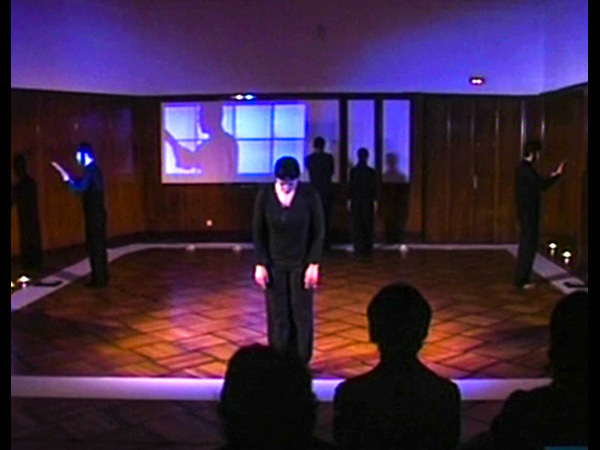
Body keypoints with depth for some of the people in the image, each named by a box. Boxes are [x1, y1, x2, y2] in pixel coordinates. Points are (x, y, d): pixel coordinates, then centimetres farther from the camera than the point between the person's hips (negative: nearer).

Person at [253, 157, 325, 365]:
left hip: (301, 263, -1)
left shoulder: (309, 195, -12)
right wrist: (260, 264, -5)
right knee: (277, 314, 4)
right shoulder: (265, 195, -9)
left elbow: (318, 231, -7)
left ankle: (301, 362, 17)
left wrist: (314, 264, -11)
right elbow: (258, 232, -2)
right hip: (274, 263, 1)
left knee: (301, 313, 4)